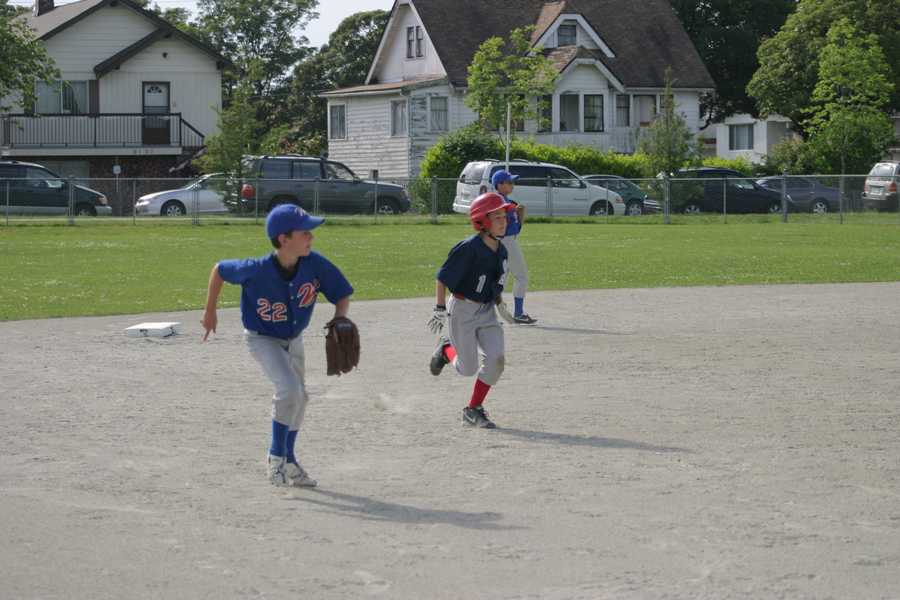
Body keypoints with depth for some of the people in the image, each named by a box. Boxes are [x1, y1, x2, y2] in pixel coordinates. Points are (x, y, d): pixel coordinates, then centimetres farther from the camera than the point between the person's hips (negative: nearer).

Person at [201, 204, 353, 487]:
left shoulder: (315, 265, -26)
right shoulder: (257, 270, -33)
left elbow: (342, 294, -13)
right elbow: (219, 270, -15)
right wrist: (210, 312, -6)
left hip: (293, 338, 6)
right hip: (262, 339, -5)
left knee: (299, 398, 17)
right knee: (290, 389, -24)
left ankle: (288, 459, 39)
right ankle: (276, 455, -5)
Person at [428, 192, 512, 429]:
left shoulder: (501, 251, 2)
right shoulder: (469, 248, -21)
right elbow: (442, 279, -17)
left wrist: (500, 302, 16)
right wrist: (440, 309, -21)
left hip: (487, 311, 6)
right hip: (462, 310, -6)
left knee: (496, 358, -11)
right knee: (468, 369, -2)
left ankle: (473, 410, 4)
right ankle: (446, 350, 32)